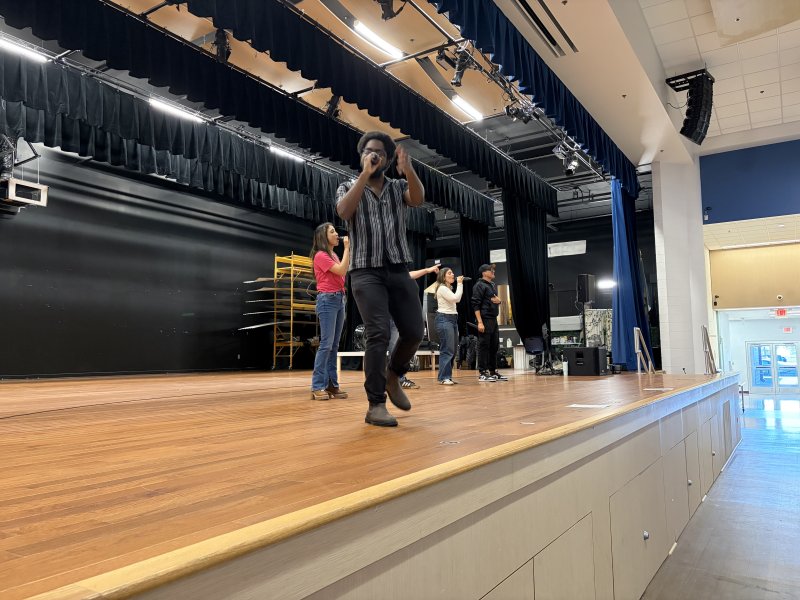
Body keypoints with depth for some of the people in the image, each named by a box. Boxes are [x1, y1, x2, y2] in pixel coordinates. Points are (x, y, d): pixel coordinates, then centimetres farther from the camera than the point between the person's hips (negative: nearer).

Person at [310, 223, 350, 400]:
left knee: (334, 345, 5)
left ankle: (332, 384, 7)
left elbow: (346, 273, 13)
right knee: (326, 343, -13)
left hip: (339, 299, 9)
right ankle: (318, 386, -11)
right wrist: (346, 248, -10)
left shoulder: (334, 256, 19)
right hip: (327, 300, -9)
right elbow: (342, 271, -15)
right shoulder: (321, 255, -7)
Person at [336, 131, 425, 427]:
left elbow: (418, 199, -11)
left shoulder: (399, 187, 13)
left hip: (399, 270, 3)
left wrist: (408, 169, -28)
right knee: (378, 334, -16)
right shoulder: (348, 188, 8)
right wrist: (365, 173, -18)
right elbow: (344, 211, -15)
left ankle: (393, 376, 27)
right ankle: (375, 405, -9)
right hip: (366, 272, -3)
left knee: (414, 332, -1)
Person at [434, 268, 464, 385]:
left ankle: (448, 376, 13)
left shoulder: (449, 288, 20)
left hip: (453, 319, 10)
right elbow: (456, 298, -18)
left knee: (452, 350, 8)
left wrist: (460, 284, 16)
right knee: (447, 350, -12)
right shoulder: (442, 288, -9)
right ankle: (444, 378, -10)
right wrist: (459, 284, -9)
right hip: (444, 319, -10)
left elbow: (458, 299, 21)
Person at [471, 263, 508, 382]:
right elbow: (476, 305, -13)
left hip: (494, 319, 8)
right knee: (484, 346, -5)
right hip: (485, 319, -8)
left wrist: (498, 300, 4)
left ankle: (493, 372, 17)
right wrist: (480, 322, -20)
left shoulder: (493, 285, 18)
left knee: (494, 346, 9)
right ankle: (482, 373, 0)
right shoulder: (479, 285, -6)